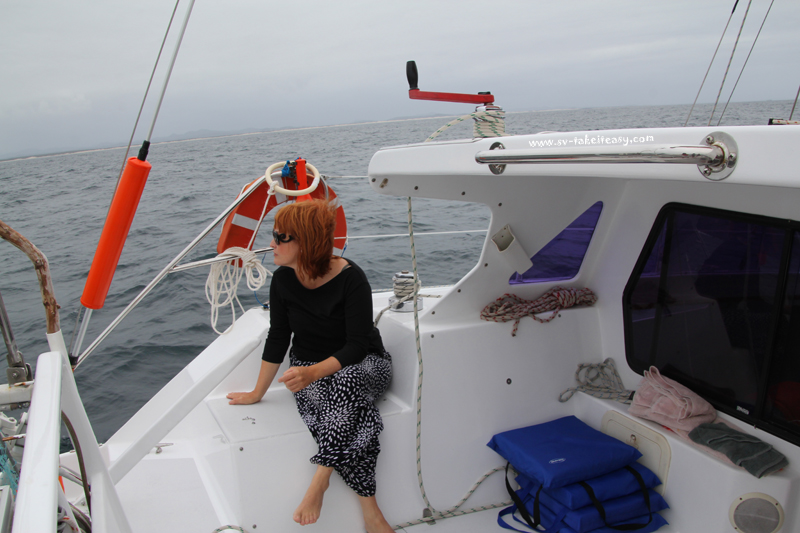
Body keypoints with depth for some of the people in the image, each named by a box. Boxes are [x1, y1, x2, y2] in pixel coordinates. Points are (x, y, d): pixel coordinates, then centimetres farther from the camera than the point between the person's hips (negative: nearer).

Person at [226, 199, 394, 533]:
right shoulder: (283, 280, -6)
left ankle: (319, 480, -29)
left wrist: (315, 371, -37)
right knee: (351, 414, -31)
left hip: (362, 364, -2)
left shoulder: (350, 278, -19)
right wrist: (258, 392, 4)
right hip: (309, 368, 3)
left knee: (346, 384, -39)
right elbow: (277, 339, 3)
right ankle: (368, 505, -25)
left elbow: (357, 345, -21)